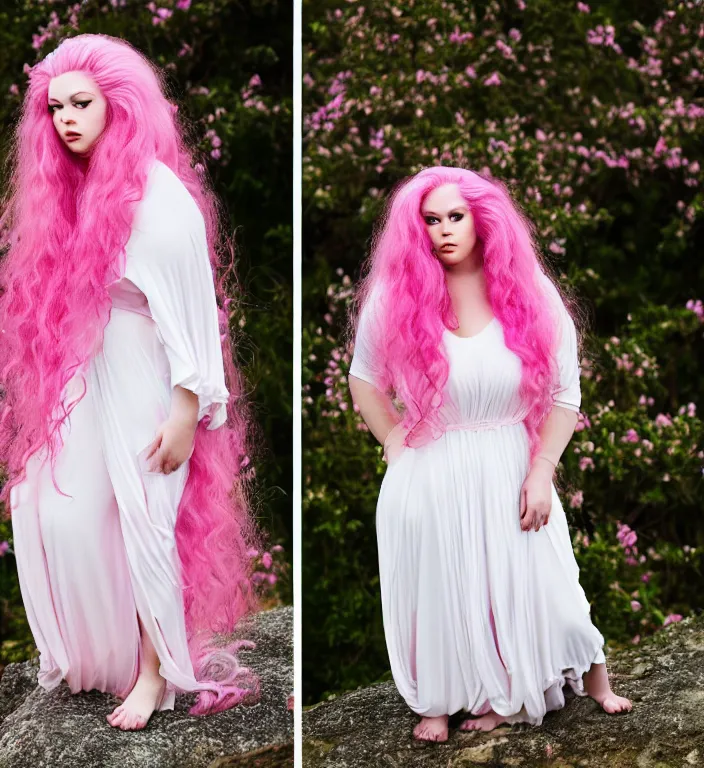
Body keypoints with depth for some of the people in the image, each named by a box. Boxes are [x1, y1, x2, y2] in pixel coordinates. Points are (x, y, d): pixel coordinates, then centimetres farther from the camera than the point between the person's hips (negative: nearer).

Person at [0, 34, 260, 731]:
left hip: (142, 383, -7)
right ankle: (97, 652, 25)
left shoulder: (158, 196, -15)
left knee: (144, 522, 0)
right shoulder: (68, 191, 6)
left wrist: (187, 412, -18)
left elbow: (190, 307, -16)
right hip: (80, 380, 7)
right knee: (61, 511, 6)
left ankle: (157, 671, 17)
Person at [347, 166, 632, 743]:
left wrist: (540, 473, -6)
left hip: (510, 473, 0)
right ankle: (438, 702, 27)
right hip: (428, 476, 0)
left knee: (528, 583, 8)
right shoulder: (397, 297, -5)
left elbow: (564, 395, -1)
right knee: (435, 587, 8)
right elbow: (365, 379, 8)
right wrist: (397, 444, 0)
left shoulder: (531, 298, -5)